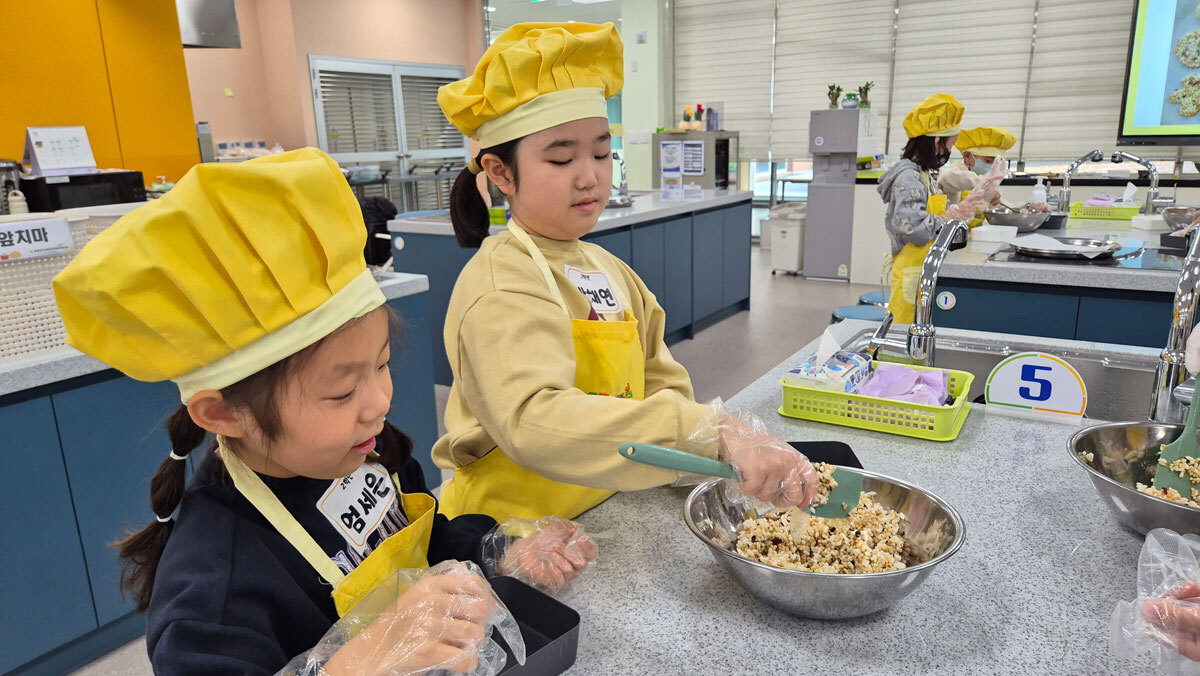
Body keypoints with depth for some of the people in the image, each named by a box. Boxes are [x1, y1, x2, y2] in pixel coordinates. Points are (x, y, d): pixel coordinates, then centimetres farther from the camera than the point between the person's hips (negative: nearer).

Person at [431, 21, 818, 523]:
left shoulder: (610, 272, 9)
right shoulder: (502, 285, -17)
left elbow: (663, 386, 9)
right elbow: (534, 421, -34)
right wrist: (713, 434, -41)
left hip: (606, 516, 7)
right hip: (512, 541, -6)